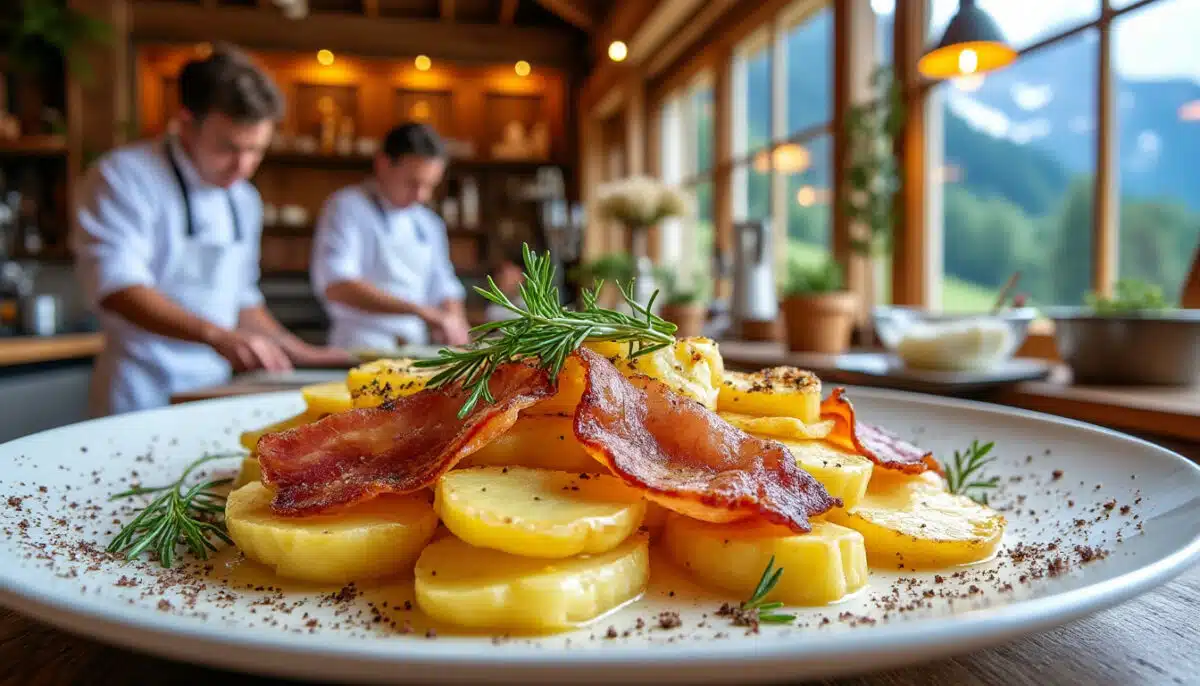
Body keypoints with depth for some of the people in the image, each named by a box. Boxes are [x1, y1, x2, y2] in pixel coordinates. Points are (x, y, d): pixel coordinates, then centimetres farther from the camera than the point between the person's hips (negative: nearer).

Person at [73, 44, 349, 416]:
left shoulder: (245, 201, 13)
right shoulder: (123, 177, -8)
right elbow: (117, 288, -21)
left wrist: (300, 352, 13)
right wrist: (216, 335, -33)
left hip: (213, 394, 6)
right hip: (143, 399, -6)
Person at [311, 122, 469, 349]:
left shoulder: (429, 224, 17)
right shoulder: (346, 208, -3)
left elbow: (443, 290, 21)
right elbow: (337, 286, -16)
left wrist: (458, 338, 0)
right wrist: (421, 311, -23)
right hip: (361, 349, -5)